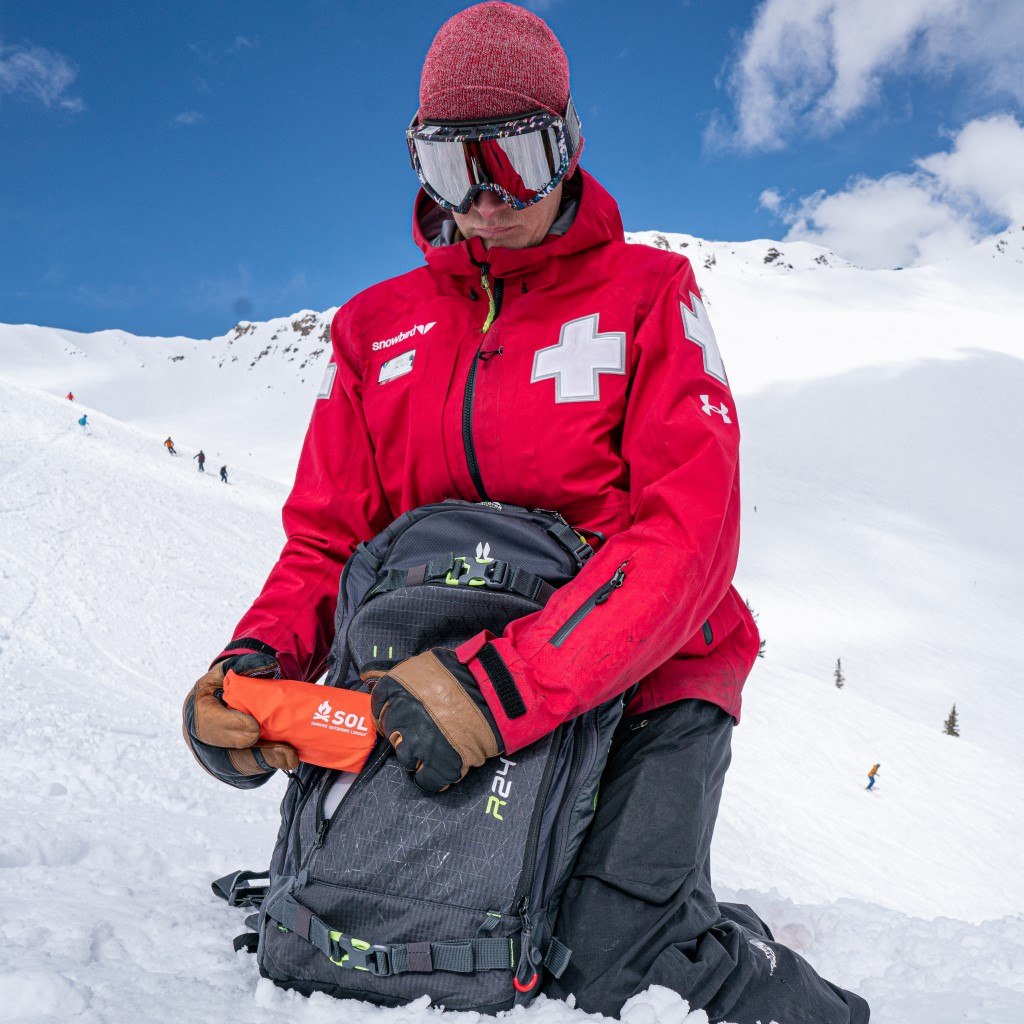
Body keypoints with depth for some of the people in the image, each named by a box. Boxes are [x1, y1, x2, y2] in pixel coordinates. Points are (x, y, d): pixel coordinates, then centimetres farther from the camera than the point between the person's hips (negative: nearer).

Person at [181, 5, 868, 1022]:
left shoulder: (648, 293, -4)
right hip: (445, 680, 4)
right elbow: (323, 538, 6)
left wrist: (504, 687, -31)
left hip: (646, 677, -3)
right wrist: (258, 662, -18)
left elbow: (688, 530, -17)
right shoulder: (377, 328, 7)